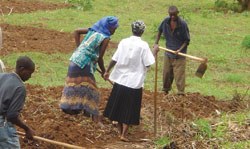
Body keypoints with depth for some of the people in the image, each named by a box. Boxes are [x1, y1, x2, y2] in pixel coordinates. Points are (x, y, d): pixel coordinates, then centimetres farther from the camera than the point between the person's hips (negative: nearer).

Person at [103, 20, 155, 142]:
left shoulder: (124, 42, -2)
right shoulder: (143, 45, -12)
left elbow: (114, 59, 0)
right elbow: (148, 64, -11)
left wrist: (107, 71, 13)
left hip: (120, 79, 3)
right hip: (135, 81, -3)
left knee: (118, 105, 18)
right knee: (129, 109, 6)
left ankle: (120, 130, 30)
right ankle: (123, 134, 4)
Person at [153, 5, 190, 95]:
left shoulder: (182, 24, -16)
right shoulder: (166, 21, -5)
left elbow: (187, 40, -9)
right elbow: (160, 31, 15)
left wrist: (180, 50, -22)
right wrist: (156, 44, 8)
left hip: (179, 55, -4)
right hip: (168, 54, 4)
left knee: (179, 75, -7)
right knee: (166, 74, 13)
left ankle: (181, 94, -1)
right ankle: (165, 91, 33)